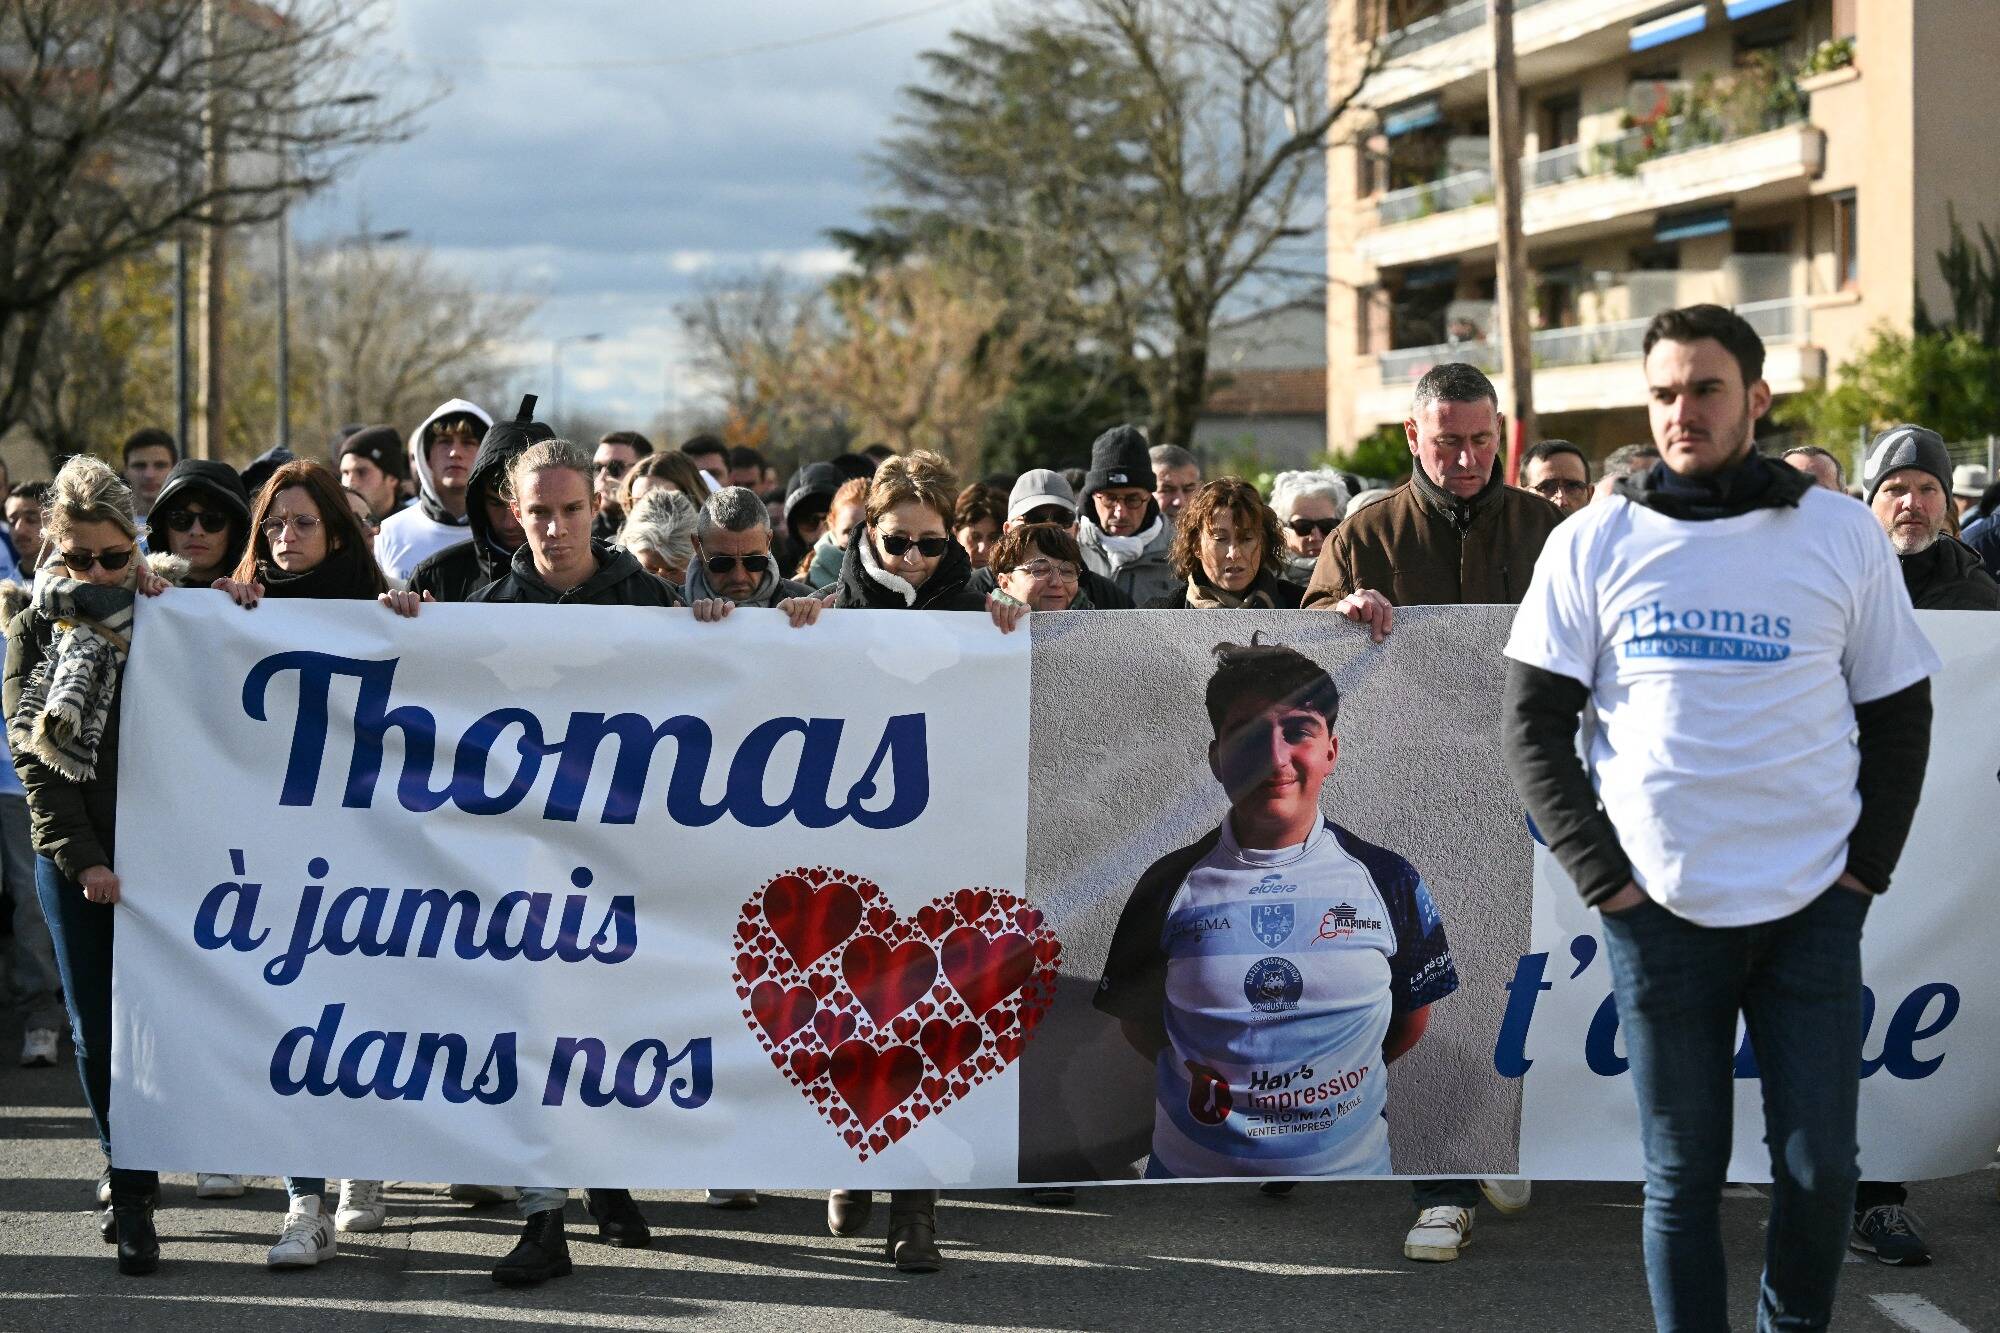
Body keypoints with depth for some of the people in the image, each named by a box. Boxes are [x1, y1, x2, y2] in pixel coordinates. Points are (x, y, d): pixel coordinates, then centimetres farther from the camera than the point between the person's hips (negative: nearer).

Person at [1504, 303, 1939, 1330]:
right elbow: (1533, 724, 3)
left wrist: (1865, 864, 0)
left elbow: (1898, 714, 9)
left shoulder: (1842, 535, 3)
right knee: (1682, 1175, 4)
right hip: (1658, 909, 0)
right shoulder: (1592, 545, 2)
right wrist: (1601, 875, -4)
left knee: (1820, 1170, 1)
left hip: (1813, 908, 0)